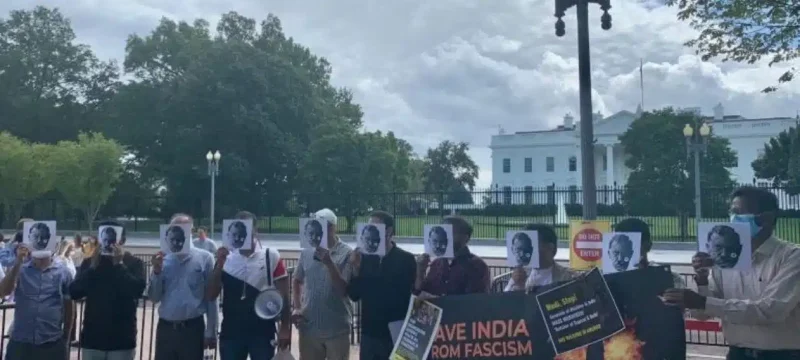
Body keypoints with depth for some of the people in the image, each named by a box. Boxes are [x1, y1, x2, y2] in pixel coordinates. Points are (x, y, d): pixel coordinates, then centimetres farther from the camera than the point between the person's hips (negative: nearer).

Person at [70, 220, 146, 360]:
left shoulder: (134, 263, -2)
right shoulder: (89, 263, 6)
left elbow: (138, 290, -18)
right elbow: (74, 292, -3)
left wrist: (119, 264, -16)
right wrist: (93, 267, -11)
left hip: (121, 340, -2)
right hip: (92, 338, 3)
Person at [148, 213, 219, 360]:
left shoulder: (204, 258, -4)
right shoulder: (163, 260, 5)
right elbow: (154, 297, 5)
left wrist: (211, 332, -4)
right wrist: (156, 271, -10)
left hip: (192, 329, -3)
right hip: (165, 328, 3)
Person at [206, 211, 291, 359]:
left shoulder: (271, 256, -4)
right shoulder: (225, 259, 3)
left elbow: (283, 295, -2)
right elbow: (210, 296, -1)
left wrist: (285, 328, -4)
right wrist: (219, 264, -11)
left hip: (262, 331, -2)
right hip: (231, 331, 2)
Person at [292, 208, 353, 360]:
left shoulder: (346, 253, -9)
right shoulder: (306, 252, 3)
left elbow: (344, 289, -14)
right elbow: (297, 282, 16)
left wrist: (329, 262, -23)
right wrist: (296, 307, 3)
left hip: (337, 329, -3)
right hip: (309, 326, 3)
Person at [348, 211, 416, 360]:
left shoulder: (406, 259, -6)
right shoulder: (364, 258, 4)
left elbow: (413, 297, -4)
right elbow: (354, 295, 3)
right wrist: (356, 269, -12)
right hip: (369, 333, 3)